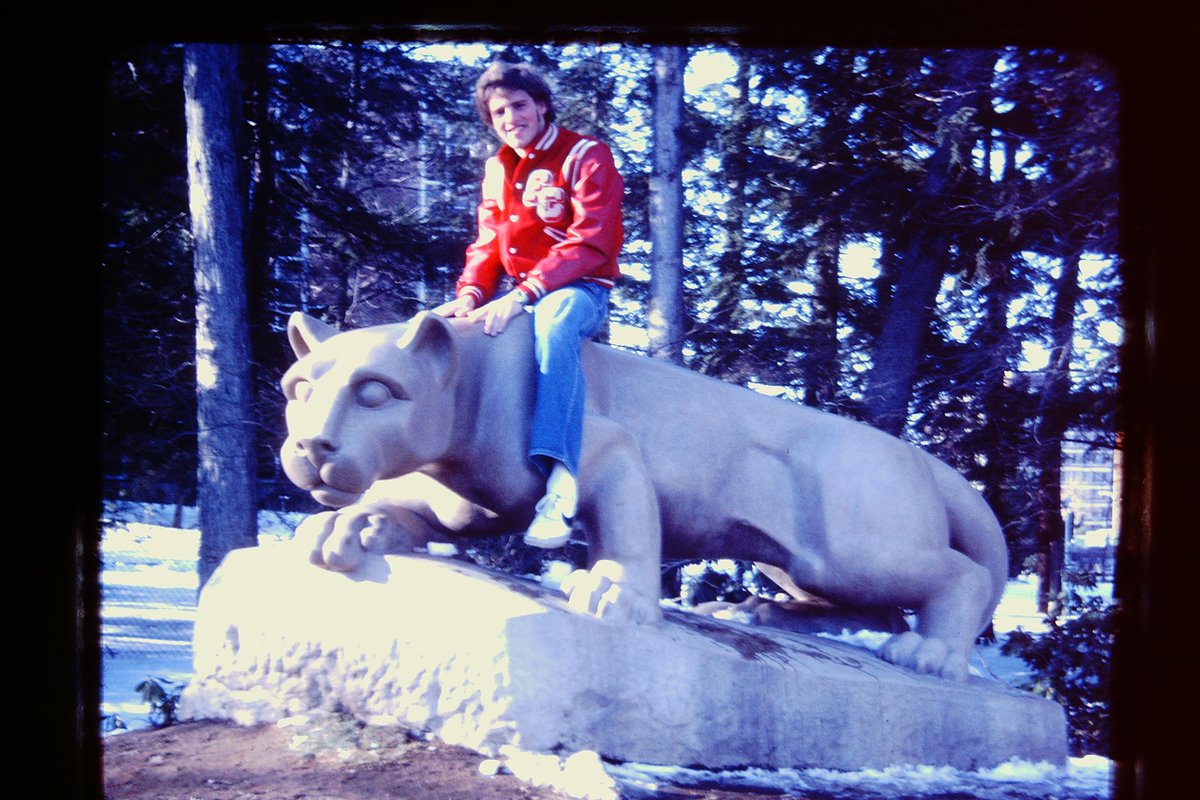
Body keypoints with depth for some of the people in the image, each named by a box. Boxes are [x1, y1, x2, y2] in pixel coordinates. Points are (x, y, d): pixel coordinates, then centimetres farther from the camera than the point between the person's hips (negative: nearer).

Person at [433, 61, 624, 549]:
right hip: (519, 292, 7)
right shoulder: (498, 169, 14)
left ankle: (559, 477, -54)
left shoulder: (586, 156, -7)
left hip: (579, 289, -7)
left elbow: (590, 242, -18)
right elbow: (488, 243, 11)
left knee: (554, 322, -41)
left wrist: (522, 297, -28)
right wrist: (470, 294, -13)